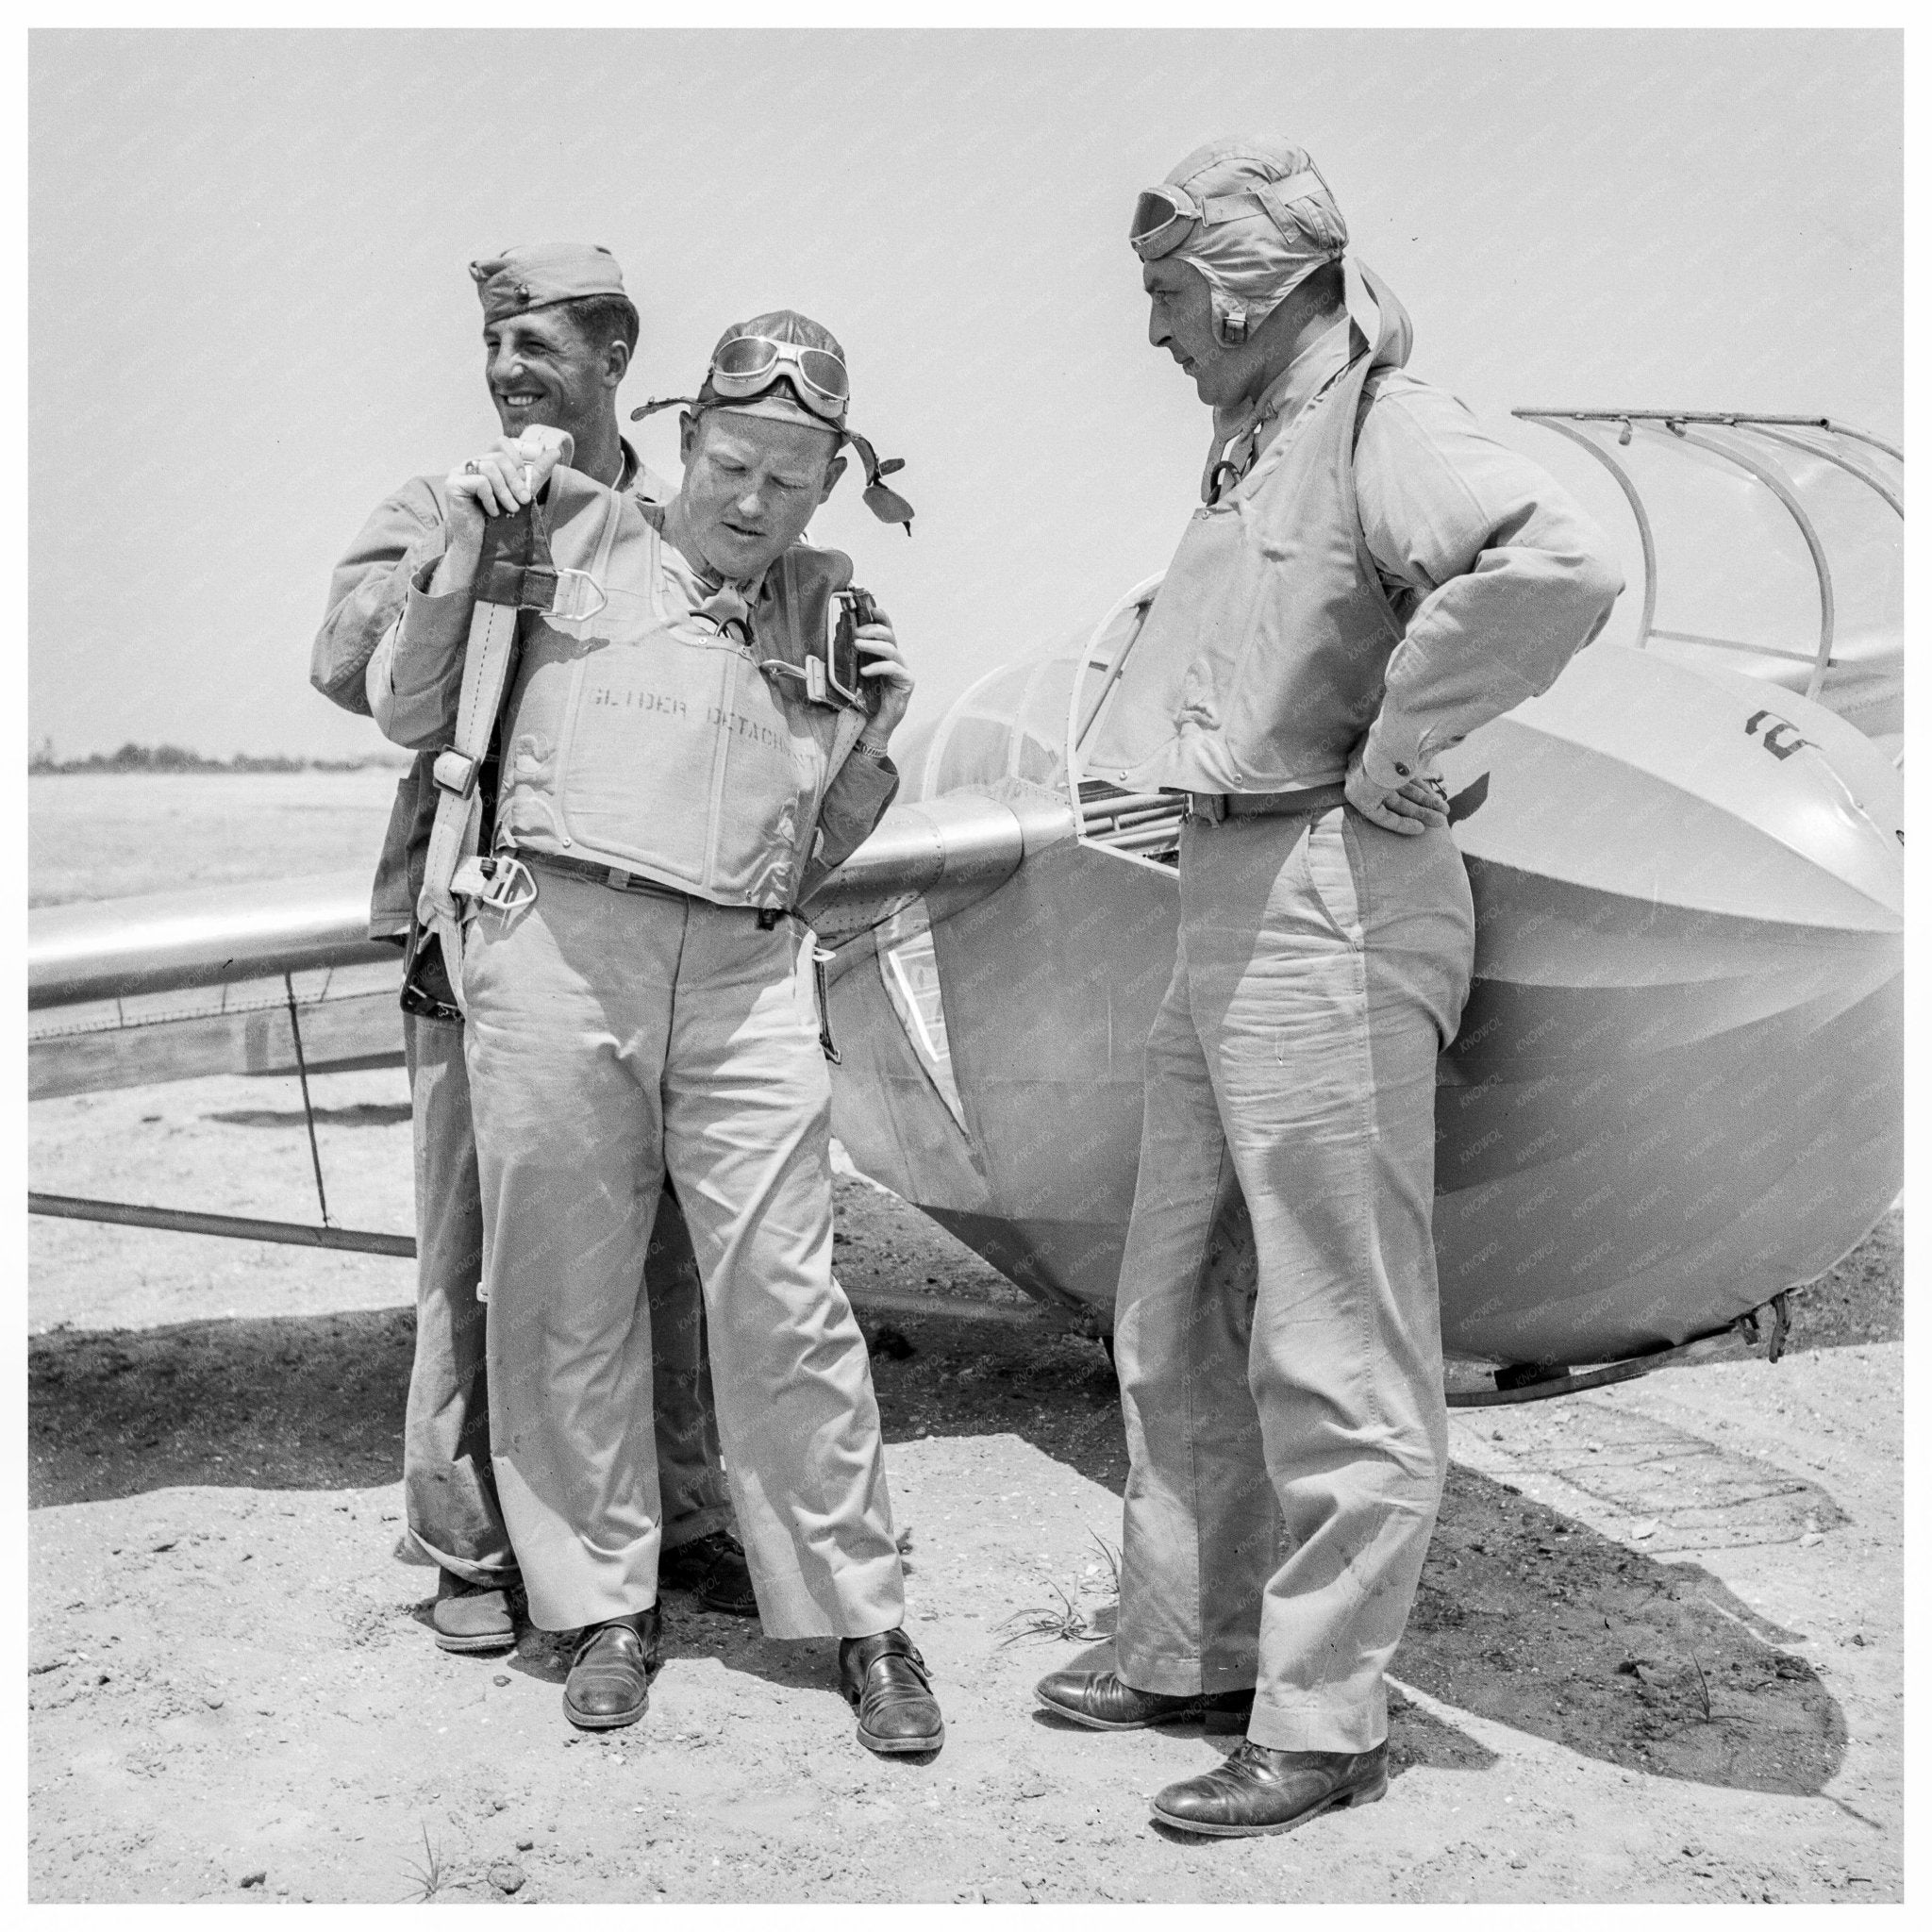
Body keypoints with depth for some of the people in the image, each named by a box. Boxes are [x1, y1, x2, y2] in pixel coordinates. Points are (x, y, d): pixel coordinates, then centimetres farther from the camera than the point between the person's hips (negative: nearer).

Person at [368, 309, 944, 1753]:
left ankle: (862, 1618, 11)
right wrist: (463, 554, 3)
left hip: (747, 971, 2)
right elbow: (409, 714, 12)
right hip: (554, 939, -1)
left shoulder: (830, 613, 19)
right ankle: (604, 1599, 21)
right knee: (566, 1291, 5)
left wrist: (873, 744, 11)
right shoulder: (572, 532, 10)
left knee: (784, 1299, -1)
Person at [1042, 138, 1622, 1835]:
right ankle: (1193, 1649, 30)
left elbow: (1565, 562, -32)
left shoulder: (1388, 430, -13)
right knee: (1171, 1315, 16)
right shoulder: (1249, 447, 15)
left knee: (1334, 1345, 0)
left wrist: (1389, 754, -21)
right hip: (1225, 899, 10)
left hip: (1328, 903, -10)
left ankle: (1324, 1723, 12)